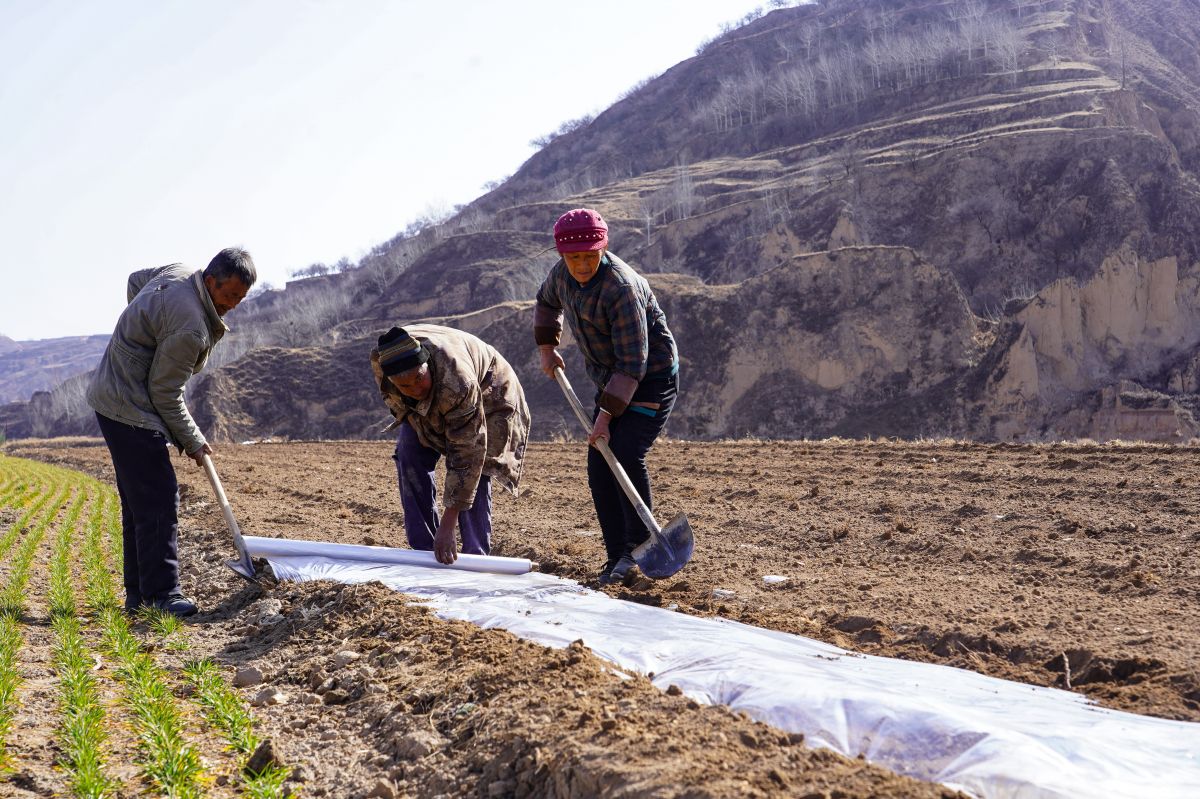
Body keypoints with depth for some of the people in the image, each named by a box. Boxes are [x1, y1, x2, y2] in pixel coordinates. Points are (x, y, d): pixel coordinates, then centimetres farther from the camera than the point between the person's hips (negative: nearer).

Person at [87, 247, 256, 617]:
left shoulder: (179, 273, 2)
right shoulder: (191, 328, -26)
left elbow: (135, 280, 24)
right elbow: (165, 393, -18)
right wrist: (192, 440, -6)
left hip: (111, 398, 11)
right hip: (130, 410, -11)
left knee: (139, 500, 13)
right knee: (158, 499, -11)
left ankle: (138, 592, 19)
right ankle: (161, 594, -8)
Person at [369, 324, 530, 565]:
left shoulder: (458, 381, -46)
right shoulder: (379, 360, -32)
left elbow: (467, 454, -44)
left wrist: (447, 526, -44)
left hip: (488, 397, -5)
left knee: (472, 468, -20)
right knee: (409, 454, -12)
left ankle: (476, 557, -9)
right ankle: (424, 549, -3)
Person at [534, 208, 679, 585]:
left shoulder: (622, 288, -29)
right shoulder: (563, 274, -5)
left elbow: (633, 363, -29)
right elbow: (546, 303, 22)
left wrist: (606, 414, -30)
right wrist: (547, 347, 12)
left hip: (652, 377, -8)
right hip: (610, 380, 8)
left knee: (626, 453, -23)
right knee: (599, 468, 0)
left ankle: (640, 542, -5)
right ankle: (617, 557, 8)